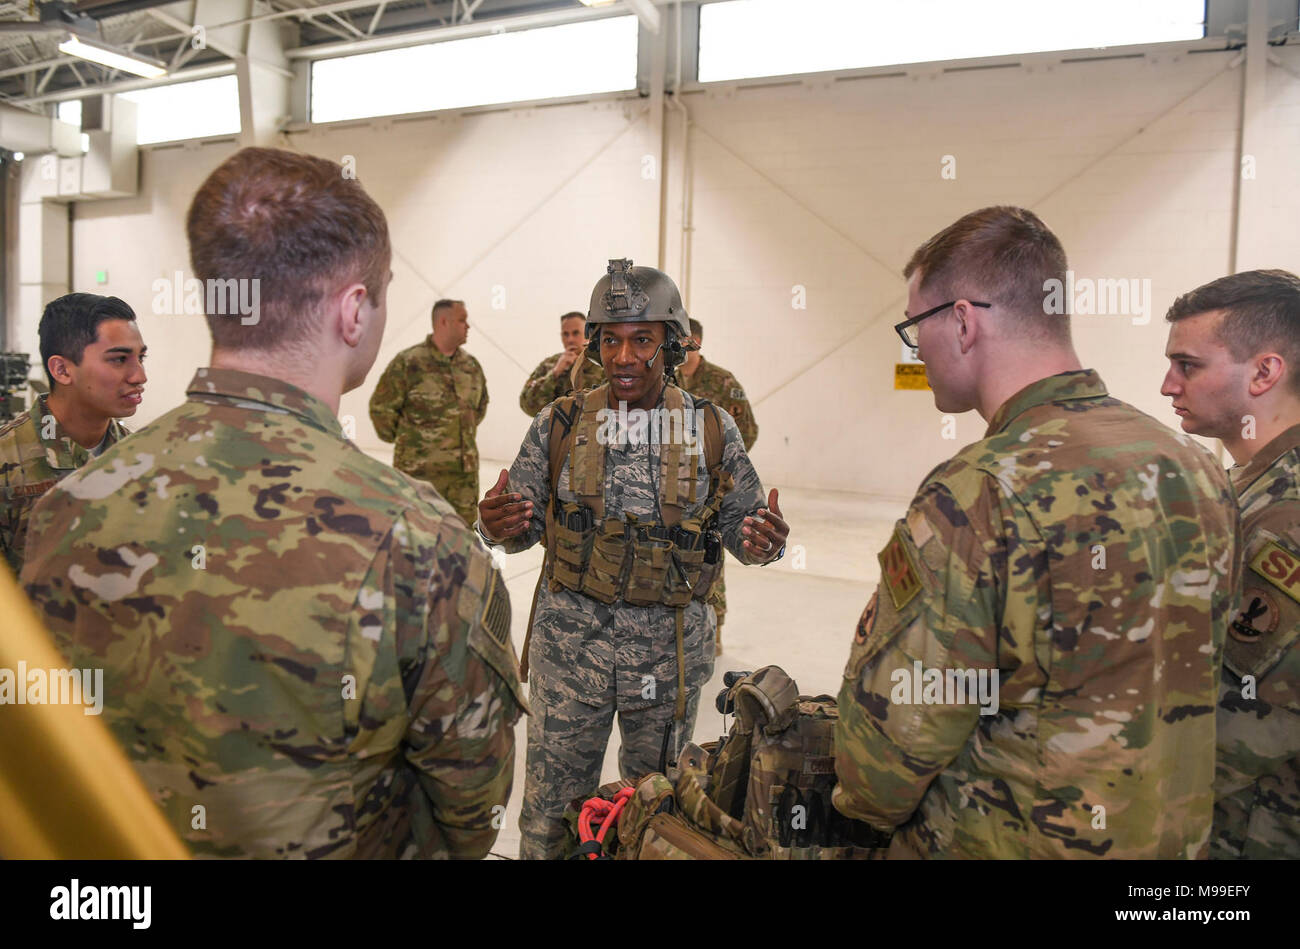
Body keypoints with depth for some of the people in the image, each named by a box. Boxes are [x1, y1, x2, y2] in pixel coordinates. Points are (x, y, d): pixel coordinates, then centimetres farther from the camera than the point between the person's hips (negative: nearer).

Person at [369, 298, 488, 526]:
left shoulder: (471, 366, 9)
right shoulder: (408, 362, -9)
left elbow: (481, 405, 25)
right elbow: (381, 407, -5)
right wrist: (402, 439, 2)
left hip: (466, 471, 6)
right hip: (419, 471, -5)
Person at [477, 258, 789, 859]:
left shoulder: (714, 430, -2)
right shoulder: (559, 424, -2)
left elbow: (742, 524, 4)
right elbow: (521, 530, 3)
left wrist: (762, 543, -19)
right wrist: (496, 525, -19)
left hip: (671, 650, 1)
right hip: (569, 644, 0)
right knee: (551, 810, 11)